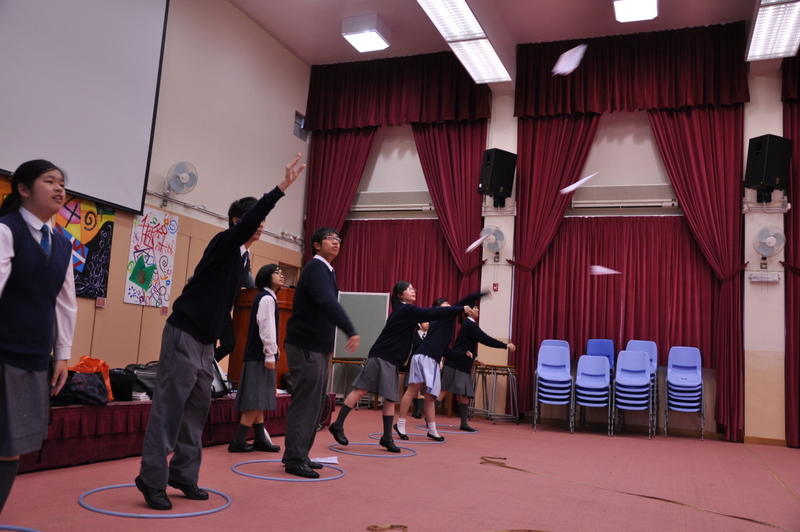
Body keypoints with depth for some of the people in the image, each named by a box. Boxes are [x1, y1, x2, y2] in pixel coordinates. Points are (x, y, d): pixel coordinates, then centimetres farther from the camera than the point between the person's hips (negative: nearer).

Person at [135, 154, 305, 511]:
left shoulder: (241, 258, 14)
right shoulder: (223, 243, -9)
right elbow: (247, 219, -26)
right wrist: (282, 187, -30)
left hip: (205, 342, 9)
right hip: (183, 335, -9)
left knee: (196, 410, 10)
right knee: (169, 406, -6)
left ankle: (184, 476, 18)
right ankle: (152, 479, 0)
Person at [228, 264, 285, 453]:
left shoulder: (267, 297, 19)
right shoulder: (267, 298, -12)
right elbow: (266, 327, -18)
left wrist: (272, 349, 18)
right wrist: (270, 354, -20)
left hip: (258, 354, 10)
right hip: (261, 355, -10)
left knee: (259, 399, 11)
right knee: (257, 400, -9)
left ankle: (260, 439, 16)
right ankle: (238, 442, -6)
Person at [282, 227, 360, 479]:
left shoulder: (325, 270, 17)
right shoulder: (316, 268, -14)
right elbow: (327, 303, -32)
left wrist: (327, 345, 20)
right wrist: (351, 331, -41)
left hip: (317, 346, 10)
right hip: (306, 346, -10)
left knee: (314, 403, 14)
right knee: (304, 403, -7)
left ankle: (299, 455, 22)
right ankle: (294, 459, -1)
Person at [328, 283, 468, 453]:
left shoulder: (405, 311, 19)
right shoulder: (406, 310, -11)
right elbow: (434, 313, -17)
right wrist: (462, 309, -17)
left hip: (390, 361, 10)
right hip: (380, 358, -10)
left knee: (390, 399, 5)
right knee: (360, 391, -6)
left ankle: (387, 438, 8)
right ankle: (337, 425, 0)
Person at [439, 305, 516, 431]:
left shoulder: (468, 324, 16)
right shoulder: (470, 325, -14)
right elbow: (485, 339, -19)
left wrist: (474, 358, 24)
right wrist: (506, 345, -16)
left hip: (461, 365, 10)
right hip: (455, 365, -10)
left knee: (465, 394, 6)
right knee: (443, 391, -6)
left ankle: (464, 423, 6)